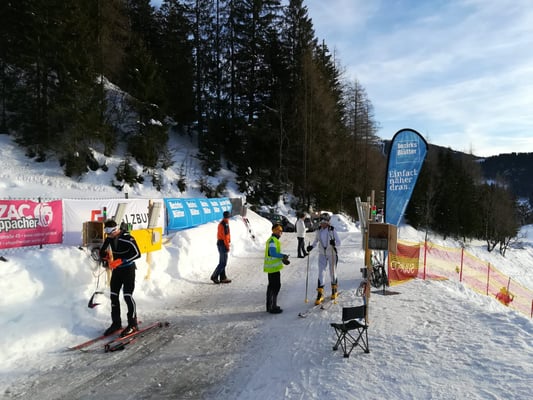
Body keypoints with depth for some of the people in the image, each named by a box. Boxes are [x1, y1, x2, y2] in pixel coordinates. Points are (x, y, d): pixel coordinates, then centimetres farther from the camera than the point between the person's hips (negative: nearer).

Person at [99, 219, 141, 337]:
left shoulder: (127, 237, -22)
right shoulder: (109, 238, -2)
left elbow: (137, 254, -26)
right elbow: (102, 252, 9)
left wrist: (121, 261, -30)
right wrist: (106, 256, -15)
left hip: (128, 269, -7)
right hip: (116, 269, 7)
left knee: (127, 296, -9)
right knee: (113, 295, 7)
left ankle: (133, 325, 3)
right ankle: (116, 323, 20)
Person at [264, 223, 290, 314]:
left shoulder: (273, 240, 17)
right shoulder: (272, 240, -16)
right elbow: (273, 253, -27)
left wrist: (282, 259, 10)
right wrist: (283, 256, -20)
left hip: (271, 267, 11)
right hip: (274, 267, -11)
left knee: (271, 286, 17)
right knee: (276, 286, -5)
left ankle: (270, 306, 27)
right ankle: (273, 307, 1)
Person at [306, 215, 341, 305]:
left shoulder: (332, 230, -14)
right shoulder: (319, 231, -2)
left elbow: (339, 242, -14)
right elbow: (316, 241, 13)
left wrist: (334, 243, -35)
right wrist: (311, 246, -5)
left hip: (332, 254, -3)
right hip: (322, 254, 3)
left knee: (332, 272, 10)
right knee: (321, 273, -6)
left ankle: (334, 290, 34)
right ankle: (320, 294, -2)